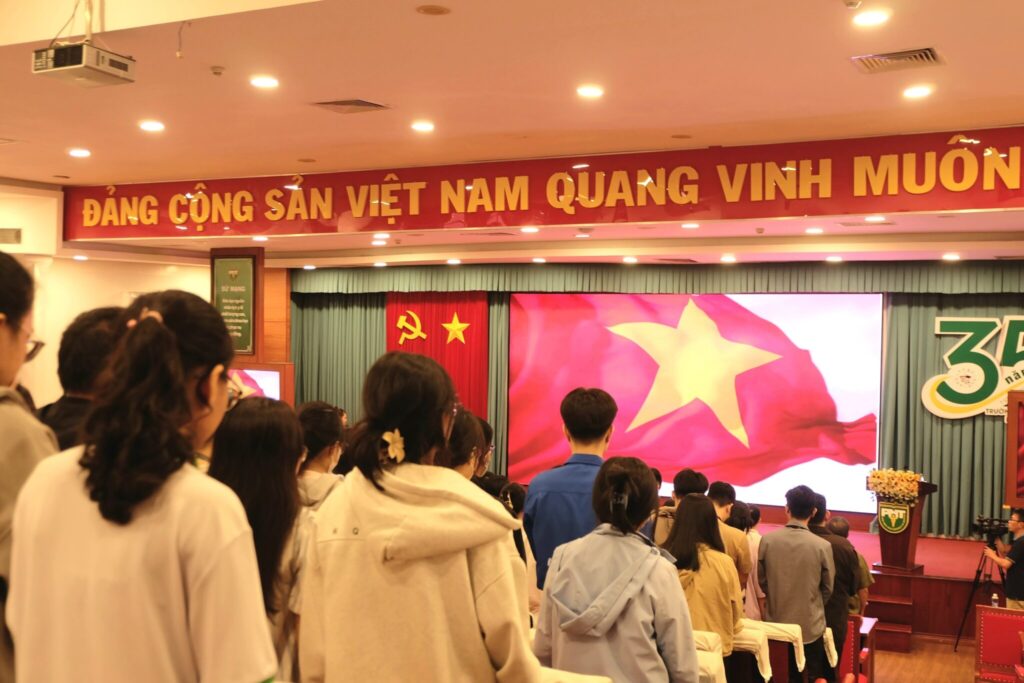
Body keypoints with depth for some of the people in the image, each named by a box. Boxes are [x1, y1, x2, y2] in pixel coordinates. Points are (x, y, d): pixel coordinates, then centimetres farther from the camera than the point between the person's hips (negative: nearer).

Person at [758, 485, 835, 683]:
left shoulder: (767, 540, -12)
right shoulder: (822, 546, -16)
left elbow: (761, 580, 1)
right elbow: (828, 588, -2)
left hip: (776, 623, 2)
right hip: (810, 626, -2)